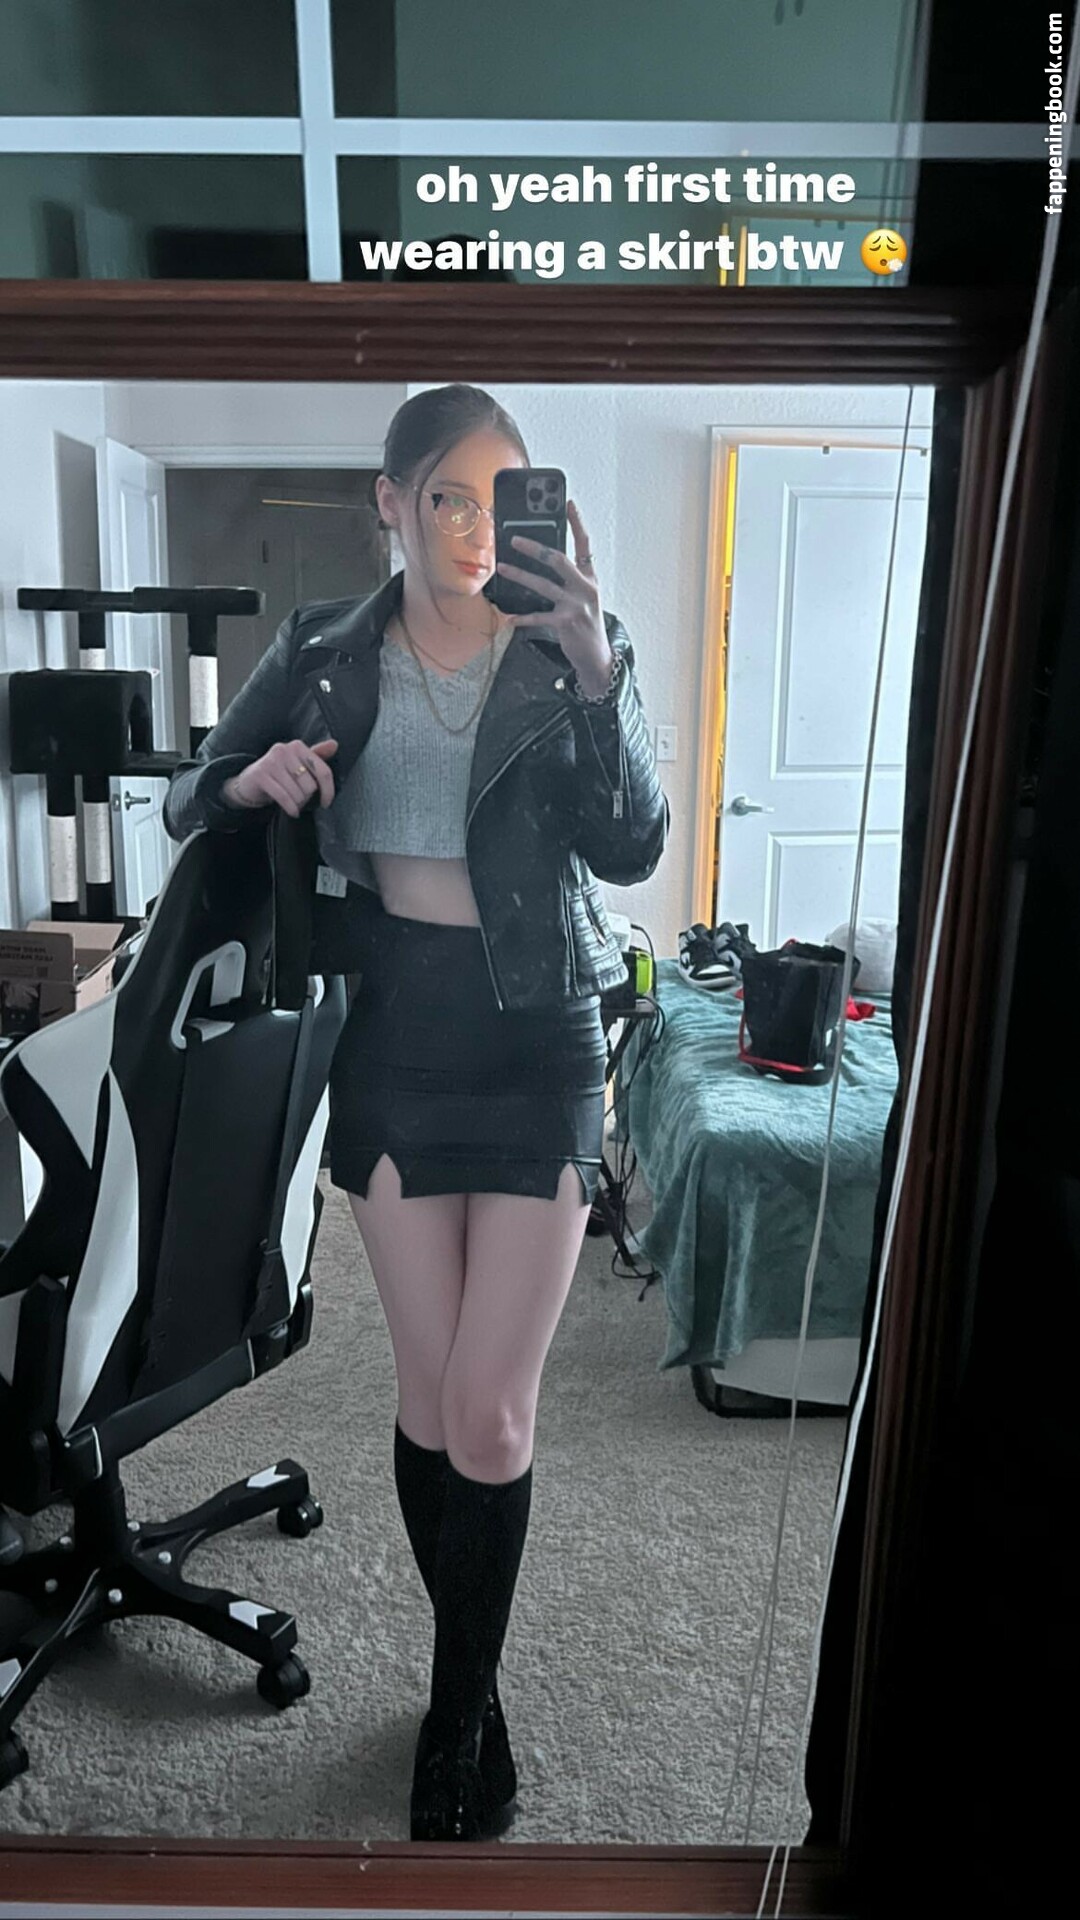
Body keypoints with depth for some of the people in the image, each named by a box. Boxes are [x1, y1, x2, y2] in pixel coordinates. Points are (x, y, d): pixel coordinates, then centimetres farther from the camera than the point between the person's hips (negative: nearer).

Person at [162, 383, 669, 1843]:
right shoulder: (325, 655, 4)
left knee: (489, 1410, -2)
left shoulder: (565, 654, -1)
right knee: (433, 1389, 10)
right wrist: (249, 780, -12)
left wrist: (594, 672, -26)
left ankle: (460, 1709, 25)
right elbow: (186, 801, 10)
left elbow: (632, 850, -13)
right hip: (393, 1029, 2)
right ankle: (474, 1696, 33)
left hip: (535, 1038, -1)